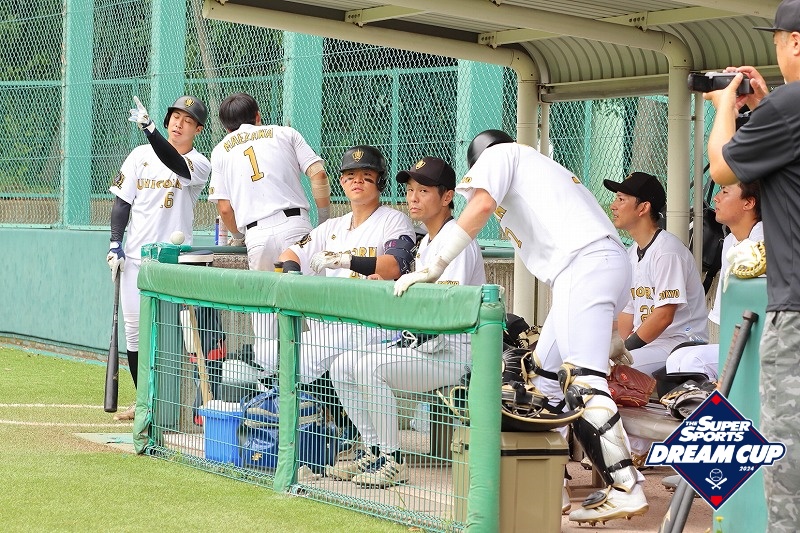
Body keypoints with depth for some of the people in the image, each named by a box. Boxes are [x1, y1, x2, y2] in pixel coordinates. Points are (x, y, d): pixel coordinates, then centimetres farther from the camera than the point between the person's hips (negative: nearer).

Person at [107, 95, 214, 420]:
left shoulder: (200, 164, 0)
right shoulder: (141, 155, 10)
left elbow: (177, 165, -24)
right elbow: (122, 200, 9)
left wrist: (149, 129, -34)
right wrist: (115, 243, -3)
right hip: (135, 256, 4)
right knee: (134, 326, 4)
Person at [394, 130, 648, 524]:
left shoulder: (497, 153, 14)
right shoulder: (540, 167, 37)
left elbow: (481, 203, -7)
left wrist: (434, 267, -8)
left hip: (585, 264, -10)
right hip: (612, 263, 10)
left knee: (582, 382, -18)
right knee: (546, 378, 13)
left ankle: (626, 489, -24)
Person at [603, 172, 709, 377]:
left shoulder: (668, 250, -14)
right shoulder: (632, 254, 15)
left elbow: (664, 316, -20)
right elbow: (627, 311, 15)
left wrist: (625, 348, -17)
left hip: (681, 342, -9)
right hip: (644, 342, 9)